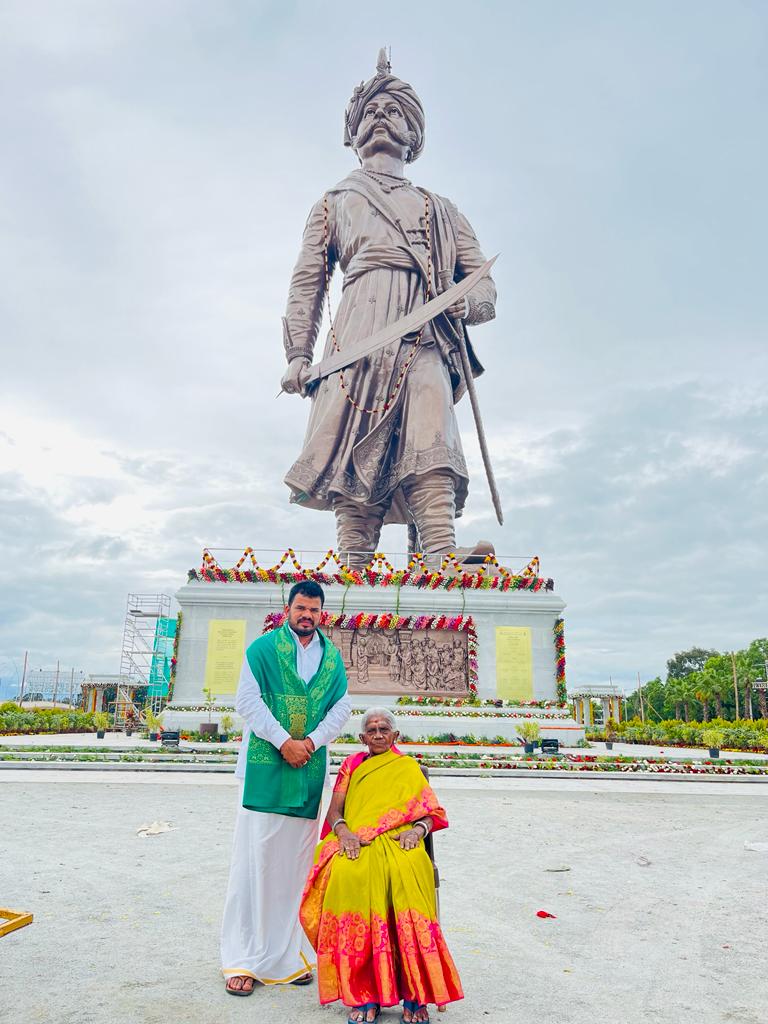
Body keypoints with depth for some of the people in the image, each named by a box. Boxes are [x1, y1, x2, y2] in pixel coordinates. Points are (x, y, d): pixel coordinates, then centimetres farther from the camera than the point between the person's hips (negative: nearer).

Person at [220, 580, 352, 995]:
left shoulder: (332, 657, 10)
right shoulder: (263, 648, 0)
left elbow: (341, 707, 6)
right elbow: (247, 700, -7)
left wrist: (311, 741, -9)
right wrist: (283, 742, -14)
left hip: (309, 770, 4)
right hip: (265, 767, -3)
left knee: (296, 860, 10)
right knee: (256, 856, 0)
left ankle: (290, 953, 22)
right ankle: (242, 959, 10)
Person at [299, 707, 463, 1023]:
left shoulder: (408, 767, 20)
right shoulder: (351, 766, 21)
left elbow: (431, 811, 12)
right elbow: (334, 812, 12)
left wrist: (417, 829, -9)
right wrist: (343, 831, -9)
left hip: (399, 843, -1)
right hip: (355, 844, 1)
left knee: (407, 873, -36)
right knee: (348, 875, -35)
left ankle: (415, 993, -27)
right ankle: (364, 994, -27)